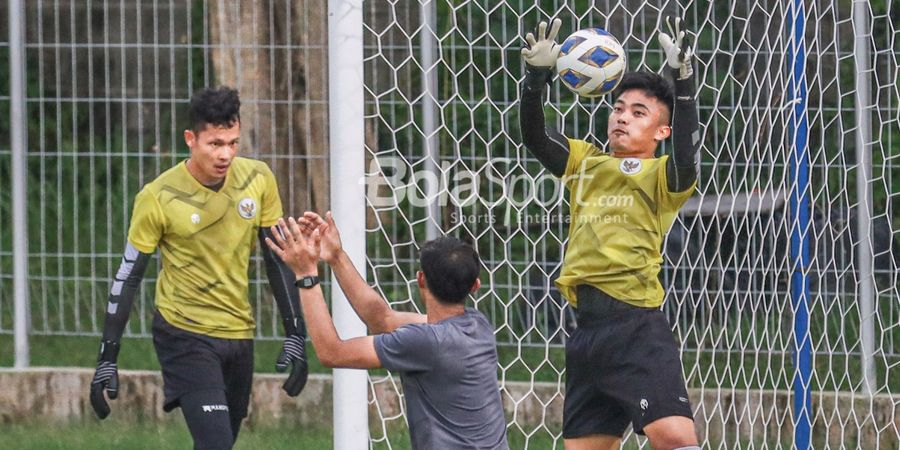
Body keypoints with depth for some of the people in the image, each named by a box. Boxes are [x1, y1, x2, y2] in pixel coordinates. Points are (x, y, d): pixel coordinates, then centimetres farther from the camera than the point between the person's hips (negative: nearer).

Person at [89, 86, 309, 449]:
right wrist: (107, 359, -7)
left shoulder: (258, 179, -1)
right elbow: (128, 276, -5)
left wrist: (295, 336, 3)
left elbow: (278, 259, 8)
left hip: (239, 335, 5)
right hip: (184, 335, -5)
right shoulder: (158, 197, -12)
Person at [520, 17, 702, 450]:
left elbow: (685, 154, -21)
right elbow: (534, 137, 6)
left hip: (636, 325, -7)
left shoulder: (661, 175, 1)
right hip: (588, 328, 7)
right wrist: (536, 77, -9)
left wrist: (683, 83, -31)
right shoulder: (584, 162, 18)